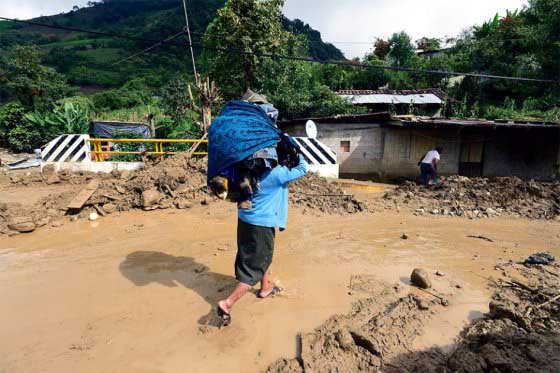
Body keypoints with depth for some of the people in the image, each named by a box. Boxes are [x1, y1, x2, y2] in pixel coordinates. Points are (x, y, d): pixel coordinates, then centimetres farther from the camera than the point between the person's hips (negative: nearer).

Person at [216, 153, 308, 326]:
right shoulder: (277, 173, -17)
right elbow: (303, 169, -9)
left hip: (245, 219, 8)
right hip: (262, 224, -8)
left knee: (262, 257, 28)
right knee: (256, 267, 3)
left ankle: (266, 287, 47)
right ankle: (227, 303, 0)